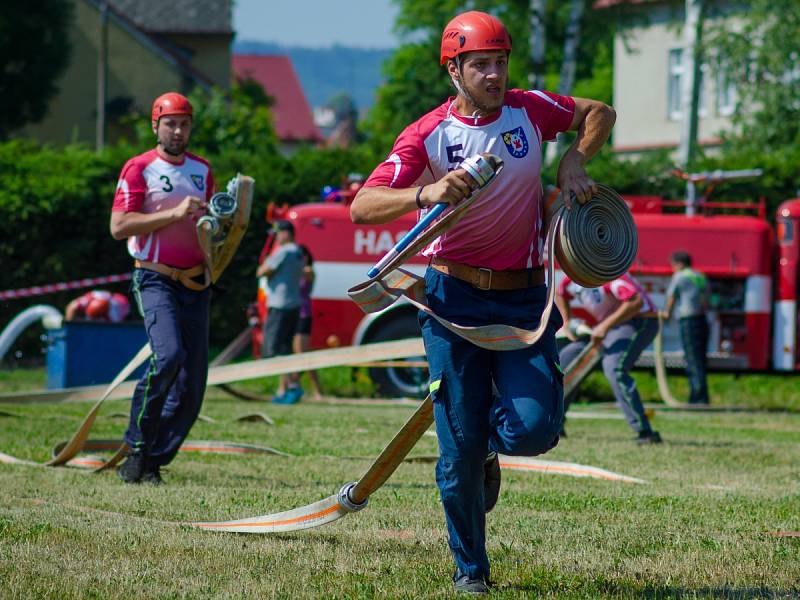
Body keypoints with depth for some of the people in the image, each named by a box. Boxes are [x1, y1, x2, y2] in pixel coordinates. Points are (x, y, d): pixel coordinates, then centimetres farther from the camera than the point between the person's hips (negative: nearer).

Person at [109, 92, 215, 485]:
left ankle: (153, 461, 7)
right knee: (169, 355, -28)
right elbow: (119, 227, -11)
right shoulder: (139, 168, -1)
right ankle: (137, 447, -14)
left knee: (192, 384, -2)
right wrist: (174, 213, -18)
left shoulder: (201, 170, 17)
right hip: (156, 279, -6)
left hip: (195, 283, 6)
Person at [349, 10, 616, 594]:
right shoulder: (426, 135, -7)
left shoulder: (529, 110, 2)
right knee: (460, 446, -1)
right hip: (456, 299, -2)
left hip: (524, 299, 2)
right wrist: (426, 192, -34)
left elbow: (599, 112, 20)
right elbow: (362, 207, -17)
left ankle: (488, 450, 24)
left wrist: (572, 165, 3)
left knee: (534, 427, -13)